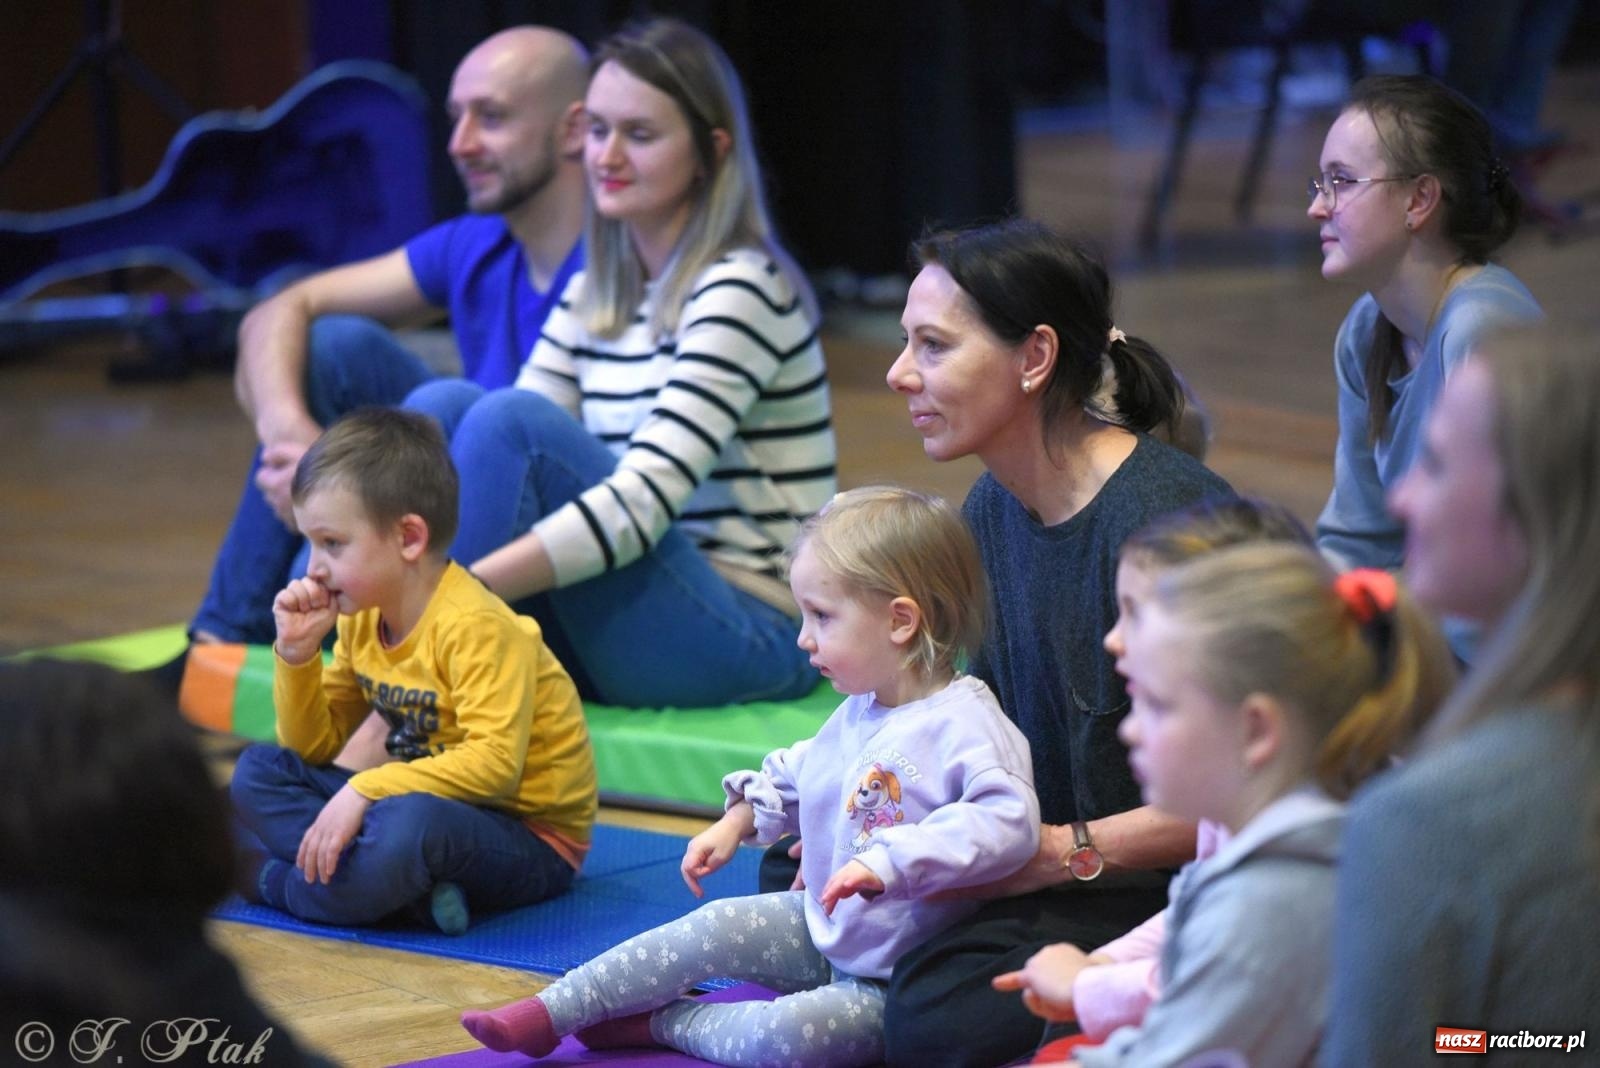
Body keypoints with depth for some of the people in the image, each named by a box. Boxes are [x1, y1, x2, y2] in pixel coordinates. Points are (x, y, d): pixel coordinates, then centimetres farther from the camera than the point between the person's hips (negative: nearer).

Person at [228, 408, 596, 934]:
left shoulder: (474, 627, -21)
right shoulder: (362, 621, 6)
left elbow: (494, 761, -31)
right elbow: (314, 747, 13)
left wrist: (364, 791, -35)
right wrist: (296, 653, -4)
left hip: (531, 842, -9)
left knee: (414, 825, -41)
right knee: (258, 772, -1)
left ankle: (266, 877, -15)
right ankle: (412, 885, -22)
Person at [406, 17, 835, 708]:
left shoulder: (739, 291, -11)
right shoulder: (593, 297, 13)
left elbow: (646, 502, -23)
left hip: (752, 637, -7)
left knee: (508, 422, -24)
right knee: (442, 405, -10)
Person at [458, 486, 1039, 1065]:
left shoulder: (965, 725, -23)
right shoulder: (857, 715, 9)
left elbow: (1009, 820, -38)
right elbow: (797, 773, 31)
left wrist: (890, 862, -43)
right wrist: (738, 821, 17)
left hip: (894, 984, -9)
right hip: (823, 931, 9)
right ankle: (549, 1012, 3)